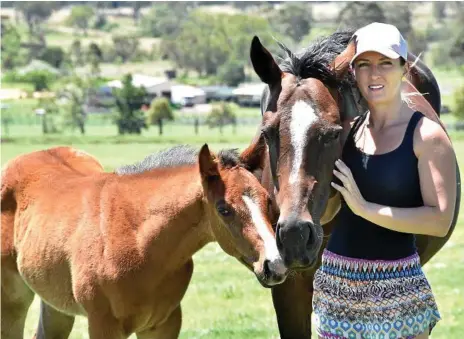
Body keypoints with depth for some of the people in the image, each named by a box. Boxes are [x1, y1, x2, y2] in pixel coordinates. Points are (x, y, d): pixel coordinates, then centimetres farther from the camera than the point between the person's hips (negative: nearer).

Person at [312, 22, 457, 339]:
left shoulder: (427, 135, -9)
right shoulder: (346, 128, 5)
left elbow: (440, 221, -18)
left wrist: (365, 207, -22)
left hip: (396, 288, -5)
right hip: (335, 283, 5)